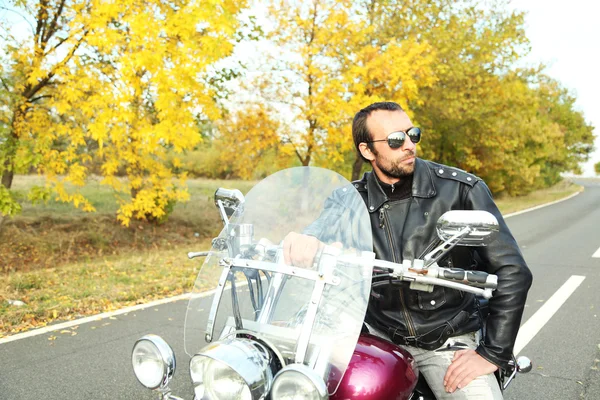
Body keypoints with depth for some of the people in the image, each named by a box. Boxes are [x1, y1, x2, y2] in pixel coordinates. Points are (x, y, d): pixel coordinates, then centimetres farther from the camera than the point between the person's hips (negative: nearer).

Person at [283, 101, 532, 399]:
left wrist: (492, 354, -10)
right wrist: (304, 243, -35)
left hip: (449, 343, -1)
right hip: (378, 335, 2)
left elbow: (513, 271, -8)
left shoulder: (461, 190, -9)